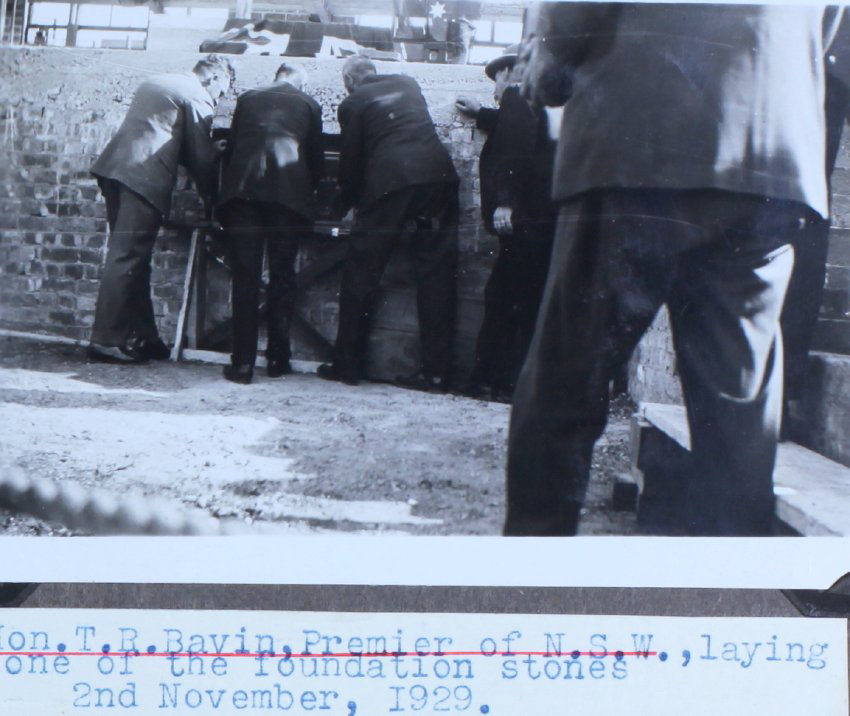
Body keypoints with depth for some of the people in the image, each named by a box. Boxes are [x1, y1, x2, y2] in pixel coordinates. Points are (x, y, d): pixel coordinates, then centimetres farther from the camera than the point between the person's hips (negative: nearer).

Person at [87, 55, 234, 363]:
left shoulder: (155, 83, 25)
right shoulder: (196, 97, -1)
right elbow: (202, 156, -1)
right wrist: (214, 199, 10)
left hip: (114, 168, 9)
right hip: (144, 178, -9)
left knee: (131, 257, 10)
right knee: (127, 259, -9)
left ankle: (142, 335, 13)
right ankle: (107, 340, -10)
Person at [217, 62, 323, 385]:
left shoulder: (247, 98, 20)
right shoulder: (309, 104, 16)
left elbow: (230, 149, 22)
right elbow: (316, 158, 16)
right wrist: (307, 190, 33)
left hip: (243, 191, 1)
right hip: (289, 193, -1)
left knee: (245, 277, 0)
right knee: (282, 277, 7)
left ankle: (242, 362, -3)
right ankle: (277, 358, 11)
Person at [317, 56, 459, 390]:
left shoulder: (353, 104, 7)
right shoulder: (408, 83, 20)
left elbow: (351, 158, 10)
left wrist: (348, 200, 25)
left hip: (389, 181, -4)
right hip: (439, 174, 4)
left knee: (360, 271, 8)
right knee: (437, 273, 5)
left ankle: (347, 363, 11)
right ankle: (435, 370, 4)